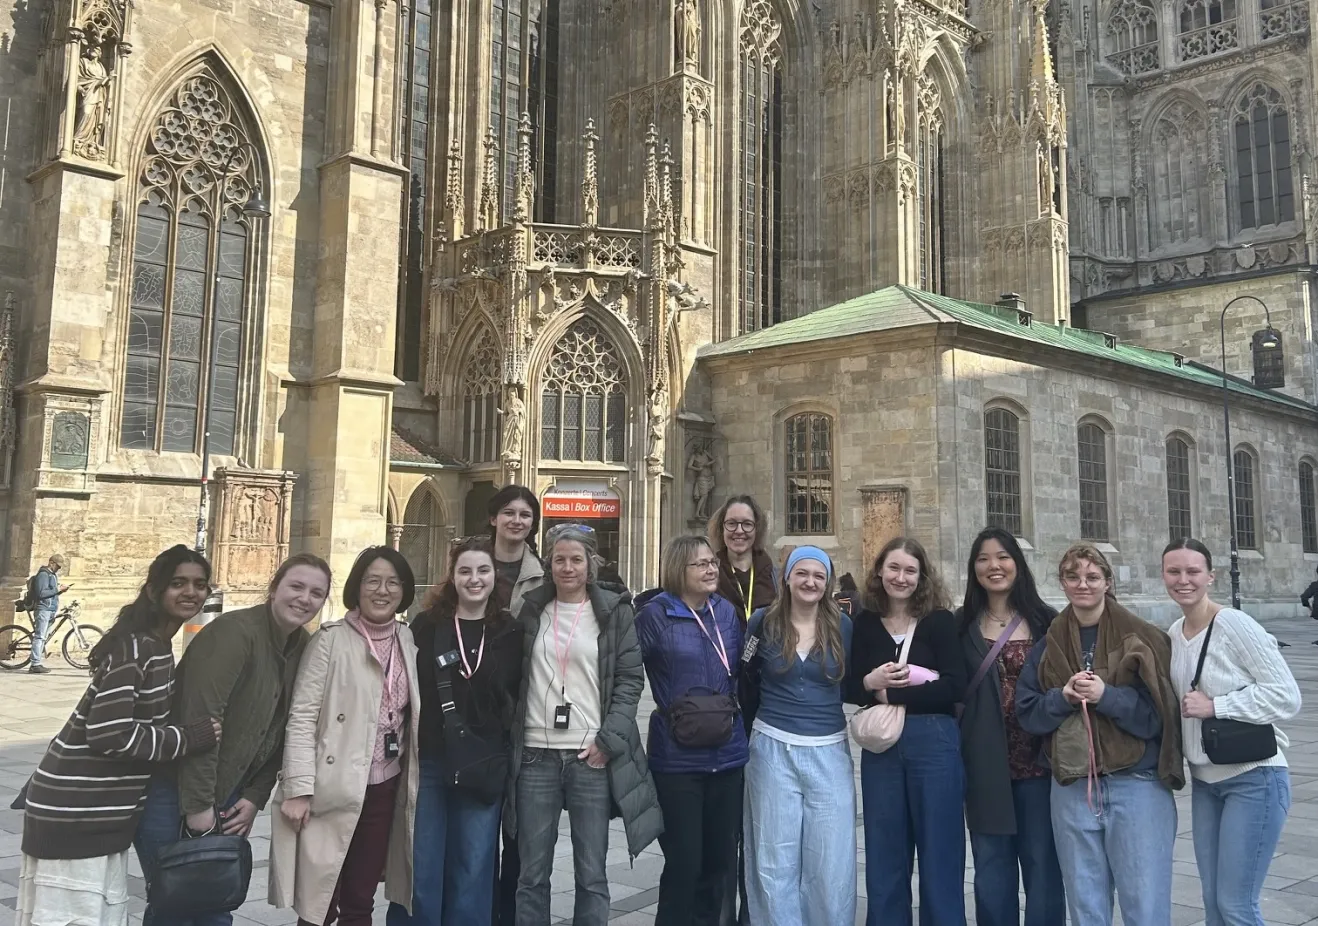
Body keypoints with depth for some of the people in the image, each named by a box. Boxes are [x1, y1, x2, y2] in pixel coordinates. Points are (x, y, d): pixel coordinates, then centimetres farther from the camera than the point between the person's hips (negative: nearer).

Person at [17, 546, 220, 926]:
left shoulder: (154, 646, 12)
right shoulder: (136, 647, -19)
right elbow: (109, 734, -26)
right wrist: (192, 738, -19)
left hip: (102, 812, 10)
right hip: (75, 813, -10)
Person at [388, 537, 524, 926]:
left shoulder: (510, 633, 4)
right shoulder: (426, 625, 2)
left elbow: (518, 700, 8)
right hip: (427, 762, 0)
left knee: (472, 870, 7)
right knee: (419, 867, 5)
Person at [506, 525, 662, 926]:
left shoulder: (615, 612, 3)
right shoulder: (531, 610, 9)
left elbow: (630, 678, 0)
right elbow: (513, 677, 13)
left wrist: (608, 738, -9)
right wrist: (510, 740, 3)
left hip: (592, 756, -2)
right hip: (536, 755, 2)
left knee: (591, 874, 6)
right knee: (532, 874, 9)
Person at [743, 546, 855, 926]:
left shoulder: (843, 626, 2)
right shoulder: (763, 622, -1)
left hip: (829, 753, 1)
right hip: (773, 750, 0)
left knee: (832, 860, 4)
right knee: (775, 860, 7)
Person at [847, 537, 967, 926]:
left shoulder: (939, 620, -2)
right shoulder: (865, 623, 5)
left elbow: (955, 686, -11)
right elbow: (849, 689, 6)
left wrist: (892, 694, -11)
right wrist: (870, 682, -15)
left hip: (934, 743, -3)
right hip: (880, 745, 3)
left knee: (939, 853, 5)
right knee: (884, 856, 11)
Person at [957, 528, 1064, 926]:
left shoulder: (1046, 621, 1)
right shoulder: (964, 626, 4)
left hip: (1037, 759, -1)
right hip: (985, 764, 1)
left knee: (1042, 862, 8)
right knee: (991, 866, 9)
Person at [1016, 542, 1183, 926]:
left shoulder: (1142, 638, -2)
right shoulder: (1048, 645, 8)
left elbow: (1159, 714, -7)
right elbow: (1026, 713, 6)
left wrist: (1107, 695, -20)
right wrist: (1062, 697, -11)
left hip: (1137, 785, -3)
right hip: (1072, 789, 3)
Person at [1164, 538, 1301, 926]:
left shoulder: (1235, 624, -15)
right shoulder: (1173, 634, 5)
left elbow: (1286, 696, -18)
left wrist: (1214, 706, -20)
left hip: (1254, 778, -7)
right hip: (1204, 780, 7)